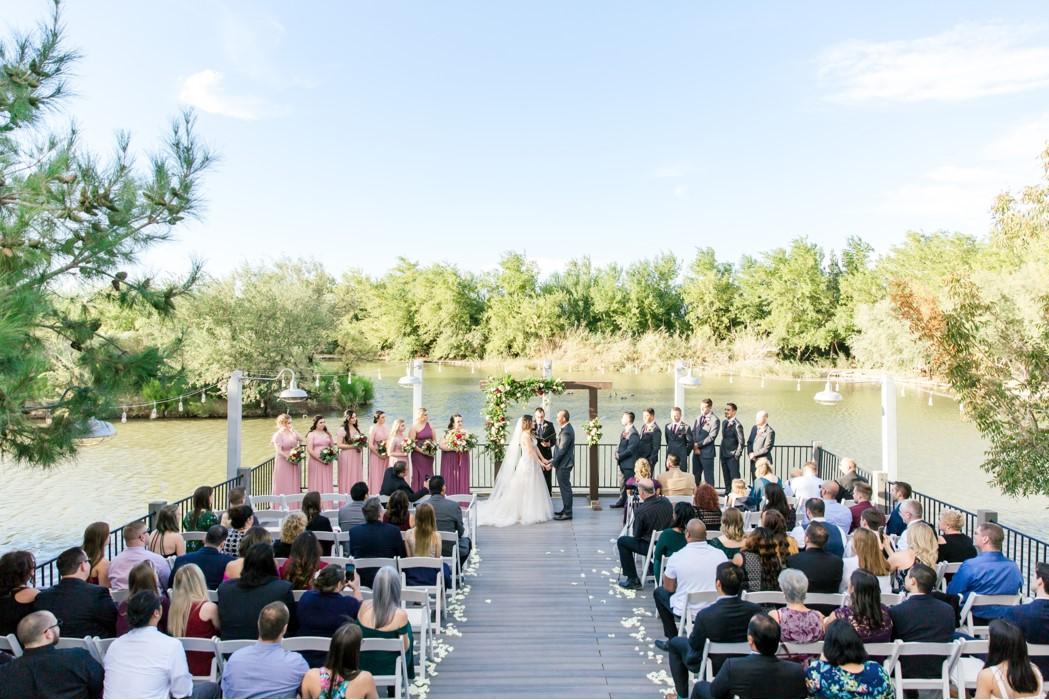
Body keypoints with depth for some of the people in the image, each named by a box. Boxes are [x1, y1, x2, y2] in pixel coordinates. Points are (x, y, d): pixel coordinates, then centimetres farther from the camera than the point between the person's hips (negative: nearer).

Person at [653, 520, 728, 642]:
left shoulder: (676, 557, -18)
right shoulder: (720, 554, -10)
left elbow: (669, 588, -5)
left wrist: (665, 574, 15)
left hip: (686, 612, -4)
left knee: (659, 592, 24)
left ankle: (673, 639, 21)